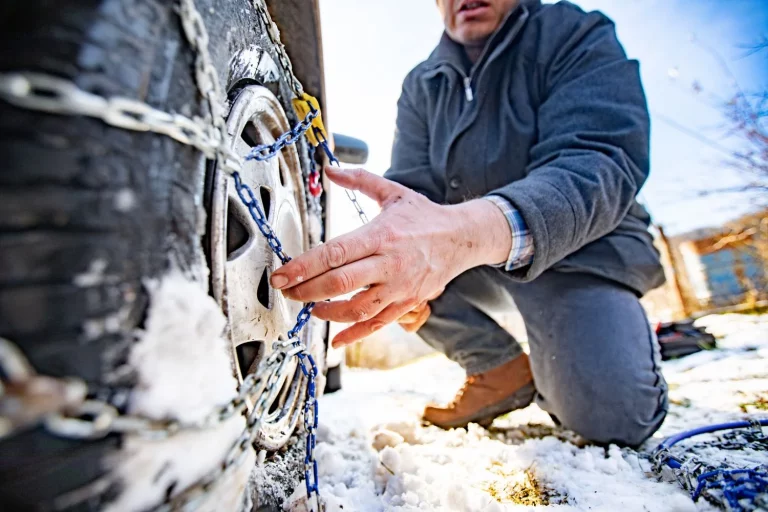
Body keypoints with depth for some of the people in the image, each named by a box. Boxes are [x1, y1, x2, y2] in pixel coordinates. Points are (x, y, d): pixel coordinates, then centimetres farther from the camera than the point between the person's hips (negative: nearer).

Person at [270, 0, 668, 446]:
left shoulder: (579, 38, -8)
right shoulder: (421, 86, 5)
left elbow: (600, 163, -25)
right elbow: (411, 189, -5)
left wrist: (470, 230, -46)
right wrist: (398, 259, -30)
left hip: (582, 247, -3)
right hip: (476, 264, 4)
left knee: (614, 417, -27)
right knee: (362, 266, -17)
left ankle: (552, 368, 10)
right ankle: (500, 368, -3)